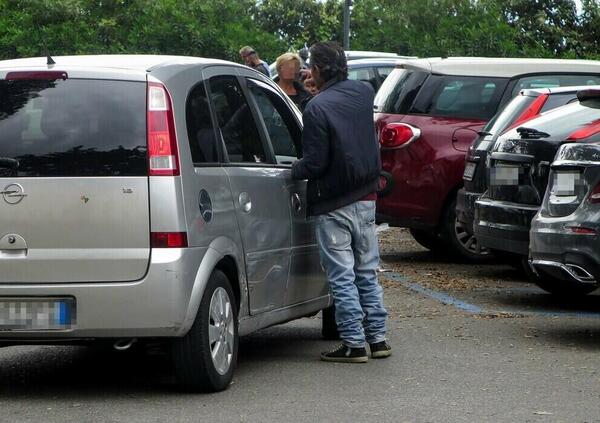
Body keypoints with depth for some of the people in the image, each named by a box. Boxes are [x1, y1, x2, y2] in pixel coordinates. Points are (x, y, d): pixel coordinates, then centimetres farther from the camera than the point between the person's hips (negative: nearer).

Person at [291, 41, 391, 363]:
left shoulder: (317, 108, -18)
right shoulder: (363, 93, 3)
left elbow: (315, 163, -20)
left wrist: (292, 171, 1)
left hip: (333, 205, -7)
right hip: (366, 198, 7)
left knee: (342, 278, -1)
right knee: (367, 273, 14)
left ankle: (354, 343, 0)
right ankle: (377, 339, 16)